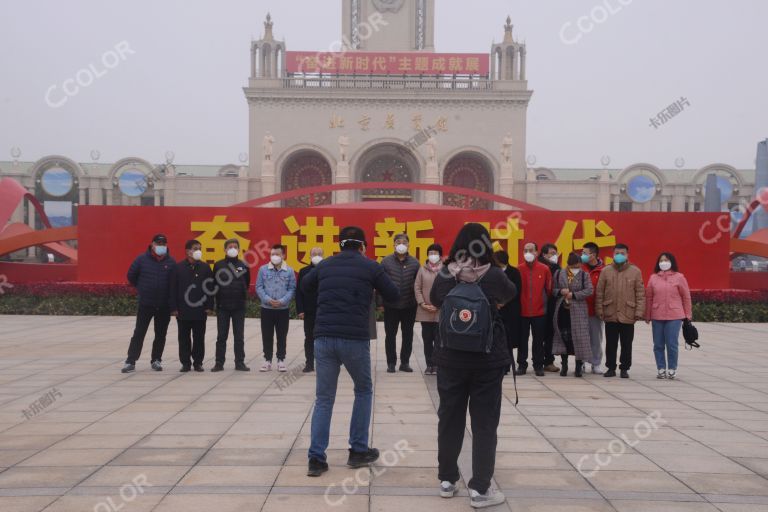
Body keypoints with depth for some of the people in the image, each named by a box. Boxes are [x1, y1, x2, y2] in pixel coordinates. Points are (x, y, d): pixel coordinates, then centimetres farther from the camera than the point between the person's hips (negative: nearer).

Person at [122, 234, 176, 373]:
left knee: (161, 335, 9)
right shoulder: (142, 259, -3)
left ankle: (156, 360, 21)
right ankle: (130, 361, 5)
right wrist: (142, 288, 12)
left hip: (164, 306, 1)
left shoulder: (171, 262, -2)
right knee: (139, 333, 1)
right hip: (145, 304, -1)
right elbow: (131, 276, 9)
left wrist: (170, 297, -1)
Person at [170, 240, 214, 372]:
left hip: (201, 309, 1)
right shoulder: (178, 267, 0)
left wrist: (209, 306, -3)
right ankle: (185, 363, 16)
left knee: (199, 337, 7)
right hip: (183, 310, 0)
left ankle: (198, 362, 16)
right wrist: (174, 308, -5)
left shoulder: (205, 267, 3)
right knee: (184, 337, 6)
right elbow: (173, 289, 0)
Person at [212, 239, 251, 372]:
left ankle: (240, 363, 12)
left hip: (239, 306, 1)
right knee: (221, 336, 6)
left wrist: (243, 298, 6)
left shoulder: (243, 265, 3)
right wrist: (219, 298, 3)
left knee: (239, 336, 5)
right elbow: (214, 284, 5)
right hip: (222, 306, 0)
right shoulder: (218, 265, 1)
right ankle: (219, 363, 13)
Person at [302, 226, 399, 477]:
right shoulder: (370, 266, 2)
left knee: (323, 398, 10)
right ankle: (358, 451, 22)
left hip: (324, 337, 3)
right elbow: (393, 296, 10)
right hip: (355, 338, -3)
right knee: (364, 391, 19)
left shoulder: (325, 265, 13)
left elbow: (305, 286, 30)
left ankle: (316, 459, 6)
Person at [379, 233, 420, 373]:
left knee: (408, 335, 10)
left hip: (409, 306, 1)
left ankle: (405, 362, 22)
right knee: (390, 335, 6)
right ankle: (391, 363, 18)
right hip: (390, 305, -1)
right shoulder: (386, 262, -3)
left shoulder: (414, 263, 1)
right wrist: (381, 302, -7)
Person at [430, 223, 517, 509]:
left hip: (451, 359, 2)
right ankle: (479, 489, 11)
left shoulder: (445, 276, -4)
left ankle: (447, 480, 25)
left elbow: (435, 301, 16)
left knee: (449, 419, 13)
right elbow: (511, 294, 13)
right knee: (485, 424, 6)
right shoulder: (493, 276, -8)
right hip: (487, 360, -2)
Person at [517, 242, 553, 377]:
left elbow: (549, 289, 4)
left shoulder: (545, 269, -4)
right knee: (522, 339, 9)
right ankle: (522, 364, 19)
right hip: (522, 311, 0)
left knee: (538, 340, 8)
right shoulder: (519, 269, -5)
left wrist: (545, 301, 9)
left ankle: (538, 365, 18)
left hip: (539, 311, 0)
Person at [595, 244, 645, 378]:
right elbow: (599, 292, 4)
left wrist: (639, 312, -6)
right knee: (610, 344, 9)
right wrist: (599, 310, -1)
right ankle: (611, 368, 20)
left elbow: (640, 294, 0)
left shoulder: (635, 271, 1)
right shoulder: (605, 271, 4)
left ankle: (625, 368, 20)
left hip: (628, 315, -1)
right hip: (610, 315, 1)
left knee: (626, 345, 8)